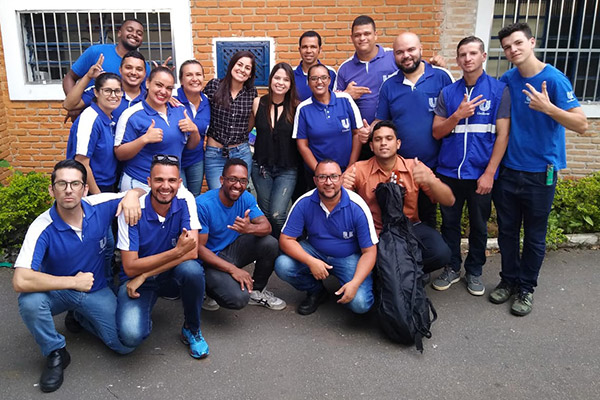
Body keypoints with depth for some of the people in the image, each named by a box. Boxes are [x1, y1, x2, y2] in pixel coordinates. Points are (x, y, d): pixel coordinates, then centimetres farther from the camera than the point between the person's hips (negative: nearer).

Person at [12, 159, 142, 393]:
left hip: (96, 292, 2)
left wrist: (131, 196, -25)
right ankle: (56, 353, -6)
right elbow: (20, 282, -35)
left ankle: (80, 318, 17)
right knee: (30, 301, -35)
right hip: (58, 292, -2)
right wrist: (74, 282, -28)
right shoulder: (42, 228, -25)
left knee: (126, 344, -13)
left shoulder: (101, 207, -16)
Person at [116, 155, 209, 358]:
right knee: (131, 334, -28)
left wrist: (144, 275, -21)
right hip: (137, 279, -1)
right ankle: (143, 319, 13)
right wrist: (177, 251, -28)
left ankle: (192, 329, -6)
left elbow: (192, 252, -21)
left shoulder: (185, 200, -14)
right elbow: (130, 267, -19)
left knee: (192, 269, -34)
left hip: (174, 275, 2)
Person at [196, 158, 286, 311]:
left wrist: (250, 228, -39)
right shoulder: (203, 204, -23)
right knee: (238, 299, -28)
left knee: (270, 243, -19)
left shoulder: (246, 198, -6)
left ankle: (256, 291, 4)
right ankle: (209, 288, 7)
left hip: (234, 249, 6)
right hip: (211, 258, -6)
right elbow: (199, 248, -22)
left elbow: (266, 226, -13)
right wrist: (233, 269, -28)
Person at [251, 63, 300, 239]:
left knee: (277, 214, -14)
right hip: (261, 167, 3)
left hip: (287, 169, -3)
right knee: (265, 214, 10)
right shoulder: (258, 103, 1)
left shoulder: (296, 107, -6)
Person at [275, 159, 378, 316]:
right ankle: (316, 291, 5)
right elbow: (286, 239, -14)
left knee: (360, 304, -25)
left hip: (349, 257, -2)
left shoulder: (357, 207, -21)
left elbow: (369, 251, -16)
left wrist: (355, 283, -30)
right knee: (282, 266, -25)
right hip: (315, 252, 2)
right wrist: (311, 261, -30)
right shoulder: (304, 203, -16)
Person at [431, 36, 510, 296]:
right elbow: (437, 132, 3)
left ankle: (474, 271, 29)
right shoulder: (448, 93, 5)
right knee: (449, 222, 12)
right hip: (449, 172, 2)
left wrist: (489, 173, -11)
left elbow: (502, 135, -6)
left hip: (480, 173, -2)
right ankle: (452, 268, 30)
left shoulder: (499, 90, -3)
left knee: (479, 225, 11)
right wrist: (458, 115, -15)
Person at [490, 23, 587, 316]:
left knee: (534, 236, 9)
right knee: (507, 231, 14)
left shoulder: (554, 79, -13)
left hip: (539, 173, -4)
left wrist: (548, 108, -31)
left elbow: (581, 125, -17)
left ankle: (526, 288, 26)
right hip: (508, 170, 4)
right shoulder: (507, 80, 2)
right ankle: (509, 280, 32)